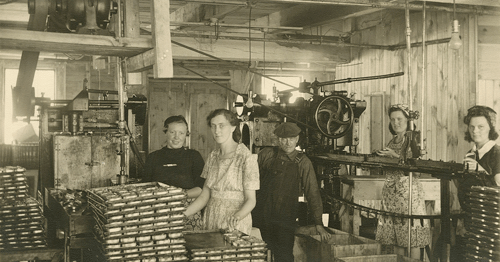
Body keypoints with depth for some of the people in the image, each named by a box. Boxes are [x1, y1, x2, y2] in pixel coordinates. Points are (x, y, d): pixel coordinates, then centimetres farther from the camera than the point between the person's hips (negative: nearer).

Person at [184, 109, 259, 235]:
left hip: (236, 227, -5)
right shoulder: (213, 156, 8)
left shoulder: (246, 157, -10)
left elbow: (251, 200, -11)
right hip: (211, 222, 5)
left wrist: (236, 217, -29)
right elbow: (204, 196, 7)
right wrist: (182, 214, -6)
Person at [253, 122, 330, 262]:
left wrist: (319, 224, 2)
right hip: (262, 217, 1)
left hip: (286, 219, -1)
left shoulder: (303, 162, 2)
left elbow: (312, 192, 4)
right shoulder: (266, 155, 4)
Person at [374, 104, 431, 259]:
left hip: (409, 192, -7)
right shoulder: (392, 142, 17)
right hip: (390, 193, 7)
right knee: (395, 235, 7)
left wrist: (395, 156, -19)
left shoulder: (413, 140, -4)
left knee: (412, 236, -5)